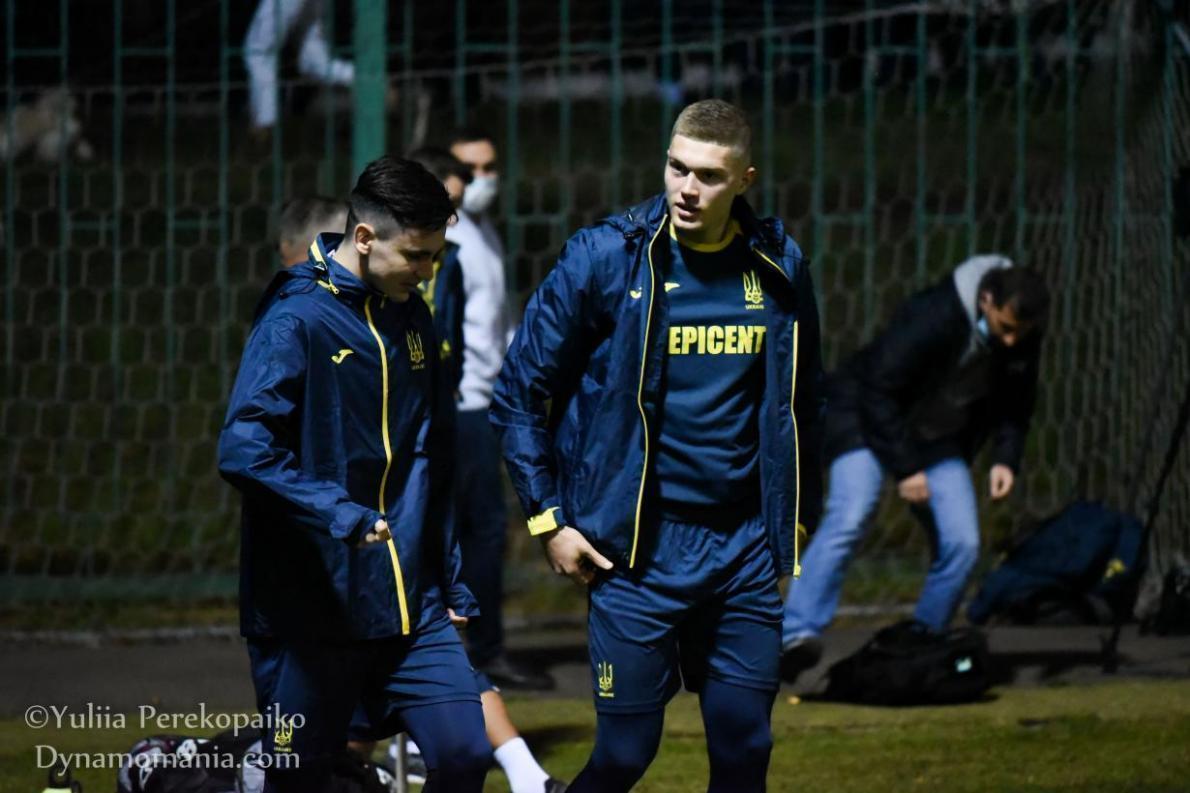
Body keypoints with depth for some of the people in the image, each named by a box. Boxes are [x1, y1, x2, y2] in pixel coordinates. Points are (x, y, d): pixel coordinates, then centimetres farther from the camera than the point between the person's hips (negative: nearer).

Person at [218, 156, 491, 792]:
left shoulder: (411, 318, 11)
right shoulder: (297, 320, -12)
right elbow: (244, 450, -23)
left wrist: (452, 584, 17)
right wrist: (339, 516, -31)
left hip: (411, 609, 6)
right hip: (311, 613, -6)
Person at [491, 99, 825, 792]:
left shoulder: (779, 266, 3)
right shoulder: (605, 258, -8)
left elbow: (800, 403, 17)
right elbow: (521, 392, -1)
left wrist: (796, 522, 16)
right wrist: (547, 520, -4)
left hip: (745, 550, 3)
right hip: (639, 550, -3)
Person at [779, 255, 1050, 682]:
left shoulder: (1023, 337, -11)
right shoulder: (936, 316, -31)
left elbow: (1015, 403, 7)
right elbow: (878, 390, -26)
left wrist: (1006, 458, -10)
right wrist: (905, 468, -27)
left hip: (939, 437, 6)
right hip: (869, 415, -6)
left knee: (962, 543, -8)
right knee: (849, 517, -26)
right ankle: (797, 636, -34)